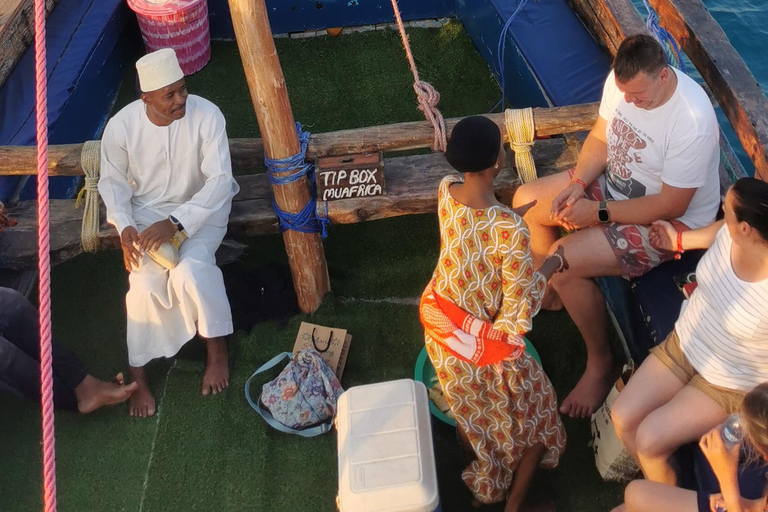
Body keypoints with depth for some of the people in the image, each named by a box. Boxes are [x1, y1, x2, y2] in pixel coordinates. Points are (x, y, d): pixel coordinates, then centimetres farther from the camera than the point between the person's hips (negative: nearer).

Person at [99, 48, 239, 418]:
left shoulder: (206, 115, -20)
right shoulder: (121, 126, -14)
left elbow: (219, 180, -21)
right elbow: (113, 181, 0)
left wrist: (176, 223, -30)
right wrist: (125, 227, -18)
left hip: (200, 209, -1)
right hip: (146, 211, 2)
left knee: (191, 272, -28)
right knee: (146, 284, -22)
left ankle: (217, 350, -3)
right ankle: (138, 373, -3)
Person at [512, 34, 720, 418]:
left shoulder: (692, 123, -34)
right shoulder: (623, 80, -13)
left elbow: (671, 205, -28)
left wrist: (599, 212, -25)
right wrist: (578, 183, -14)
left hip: (670, 220, -8)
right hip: (616, 183, 8)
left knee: (564, 261, -25)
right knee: (527, 200, 5)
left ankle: (601, 364, -2)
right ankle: (548, 294, 28)